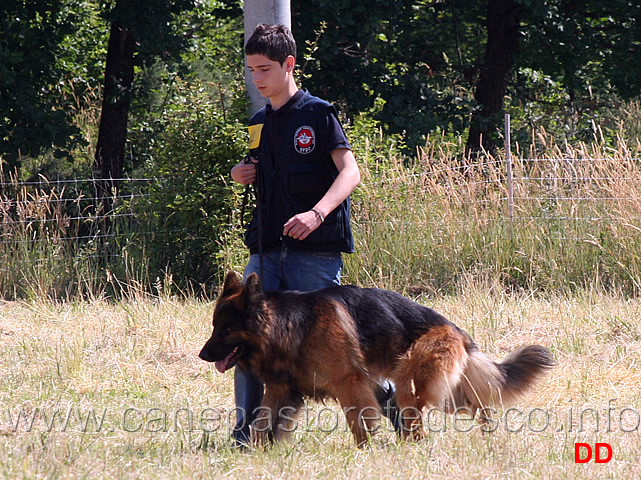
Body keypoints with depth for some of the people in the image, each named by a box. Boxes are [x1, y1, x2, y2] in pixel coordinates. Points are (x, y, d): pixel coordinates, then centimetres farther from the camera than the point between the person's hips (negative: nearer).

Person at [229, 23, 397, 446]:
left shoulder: (318, 114, -5)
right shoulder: (259, 123, 16)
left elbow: (350, 172, -15)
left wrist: (317, 212, -31)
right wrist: (246, 176, 6)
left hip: (315, 251, -6)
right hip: (267, 248, 6)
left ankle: (385, 394, 20)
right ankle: (248, 432, -2)